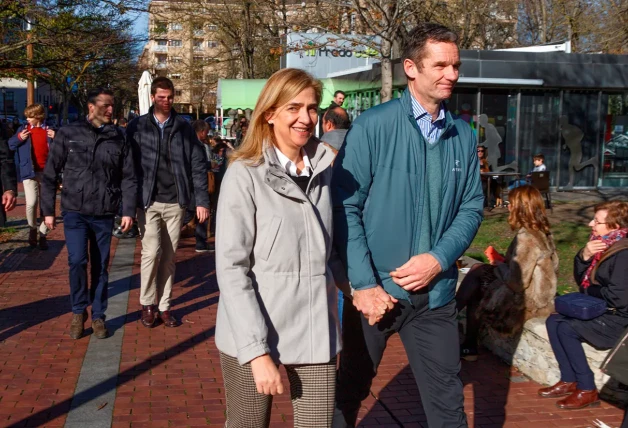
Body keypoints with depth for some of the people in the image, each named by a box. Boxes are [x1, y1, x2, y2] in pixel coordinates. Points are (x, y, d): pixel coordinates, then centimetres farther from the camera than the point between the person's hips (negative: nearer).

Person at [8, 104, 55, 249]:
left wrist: (55, 138, -10)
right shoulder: (23, 129, 8)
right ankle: (32, 229, 12)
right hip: (29, 171, -1)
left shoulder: (49, 130, 6)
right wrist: (19, 138, -7)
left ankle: (43, 235, 15)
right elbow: (10, 145, 11)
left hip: (46, 172, 1)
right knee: (31, 203, -14)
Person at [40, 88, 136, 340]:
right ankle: (78, 311, 12)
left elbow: (128, 178, 5)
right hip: (74, 212, -1)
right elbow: (50, 174, 2)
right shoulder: (68, 134, -2)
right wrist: (48, 210, 0)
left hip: (104, 214, 2)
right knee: (77, 261, -11)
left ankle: (98, 316, 22)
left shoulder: (118, 139, 3)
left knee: (100, 266, 8)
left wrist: (128, 211, -1)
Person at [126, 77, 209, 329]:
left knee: (169, 256, 7)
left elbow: (198, 164, 4)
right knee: (152, 251, -10)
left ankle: (164, 306, 17)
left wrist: (202, 200, -3)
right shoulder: (137, 127, 2)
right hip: (148, 201, -2)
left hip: (175, 202, 2)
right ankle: (147, 303, 9)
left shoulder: (183, 128, 6)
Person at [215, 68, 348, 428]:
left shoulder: (323, 169, 5)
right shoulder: (245, 174, -10)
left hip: (316, 331, 4)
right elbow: (231, 268, -14)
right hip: (253, 334, -4)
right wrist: (257, 350, -18)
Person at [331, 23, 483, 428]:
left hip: (436, 293, 3)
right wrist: (364, 284, -15)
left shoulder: (463, 135, 4)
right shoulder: (373, 126, -9)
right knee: (351, 390, 15)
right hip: (375, 289, -3)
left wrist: (439, 259, -11)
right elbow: (345, 205, -11)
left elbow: (472, 207, 7)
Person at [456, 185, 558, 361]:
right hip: (539, 295, 9)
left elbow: (516, 282, -26)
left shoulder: (526, 238, -23)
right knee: (477, 270, 9)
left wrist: (498, 267, -5)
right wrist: (502, 263, 8)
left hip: (527, 301, -9)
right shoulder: (542, 231, 4)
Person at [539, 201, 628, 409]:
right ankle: (569, 381, 5)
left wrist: (588, 290, -8)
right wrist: (584, 256, -10)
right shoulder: (603, 246, 7)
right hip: (602, 312, 10)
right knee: (554, 320, 3)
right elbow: (580, 280, 10)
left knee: (566, 328, -21)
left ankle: (587, 390, -11)